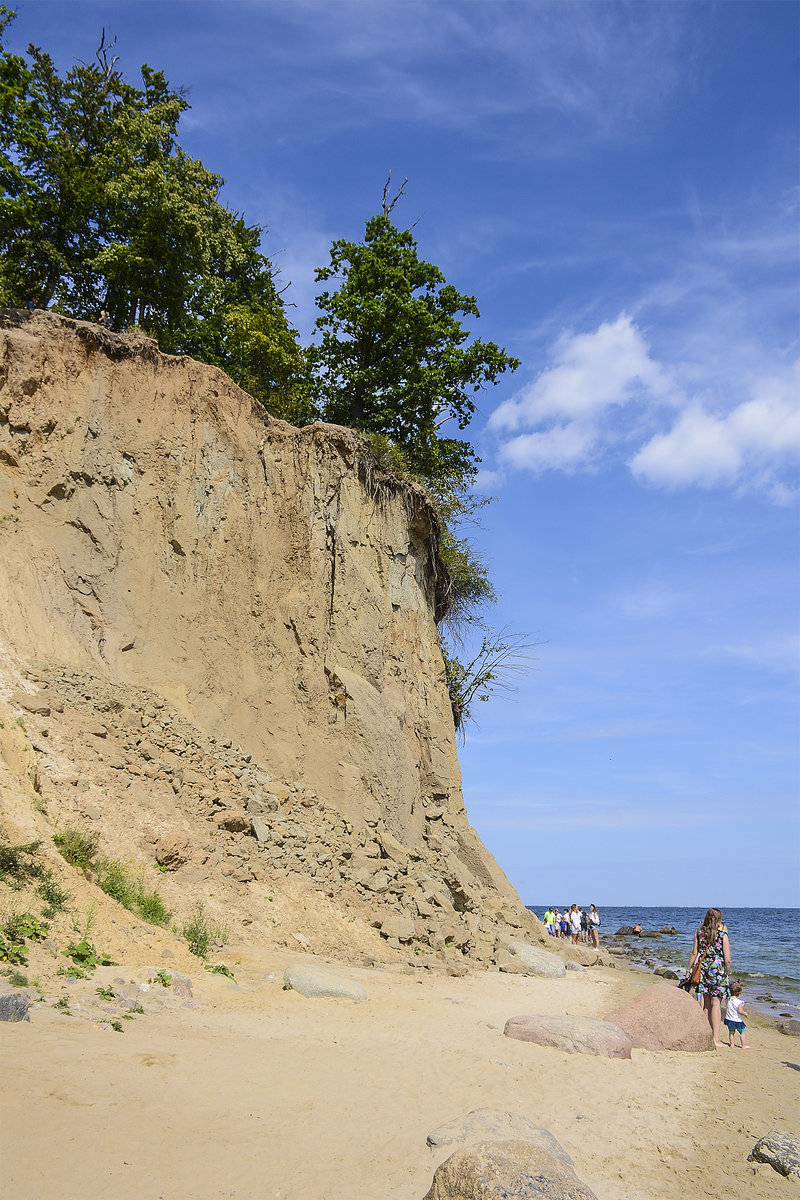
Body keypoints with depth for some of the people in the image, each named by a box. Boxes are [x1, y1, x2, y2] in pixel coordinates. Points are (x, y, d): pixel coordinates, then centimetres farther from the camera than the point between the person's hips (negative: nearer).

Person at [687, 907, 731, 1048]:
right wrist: (727, 972, 9)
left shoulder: (699, 933, 3)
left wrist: (689, 970, 13)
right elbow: (727, 959, -7)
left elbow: (694, 953, 4)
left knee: (705, 1003, 12)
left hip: (702, 970, 3)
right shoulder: (723, 935, -6)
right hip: (718, 970, -3)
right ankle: (716, 1039, 1)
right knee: (716, 1003, 0)